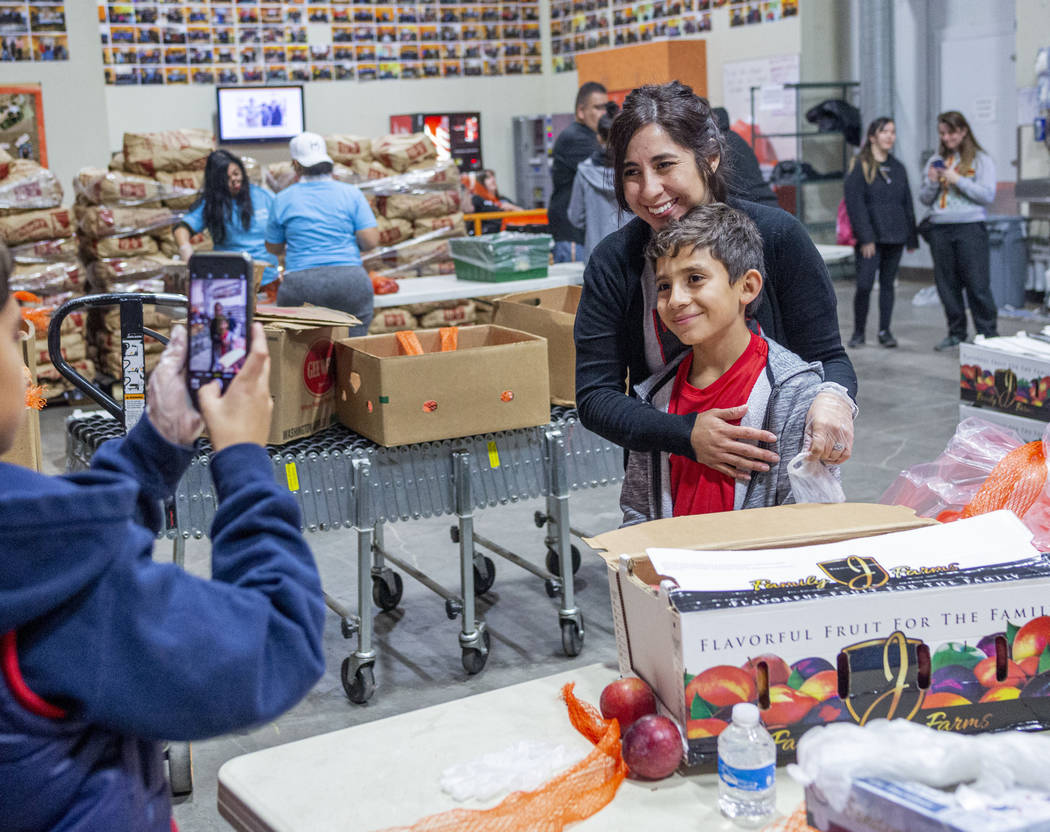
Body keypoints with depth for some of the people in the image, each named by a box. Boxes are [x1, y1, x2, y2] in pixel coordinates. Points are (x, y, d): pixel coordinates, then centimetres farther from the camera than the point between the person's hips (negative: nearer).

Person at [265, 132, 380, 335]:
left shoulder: (283, 199, 5)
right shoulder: (352, 193, 4)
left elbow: (273, 248, 15)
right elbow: (371, 240, -2)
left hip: (300, 288, 0)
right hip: (350, 281, 1)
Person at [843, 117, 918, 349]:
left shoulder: (898, 168, 14)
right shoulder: (860, 166, -2)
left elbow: (907, 204, 17)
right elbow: (855, 203, -9)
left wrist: (911, 238, 12)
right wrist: (865, 237, -16)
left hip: (894, 235, 5)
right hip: (870, 237, -5)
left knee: (888, 283, 8)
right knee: (864, 284, -9)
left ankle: (885, 331, 15)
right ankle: (858, 332, 4)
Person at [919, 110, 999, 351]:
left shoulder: (980, 160, 1)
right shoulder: (936, 160, 14)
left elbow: (988, 195, -8)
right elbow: (924, 199, 15)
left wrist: (958, 180, -13)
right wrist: (932, 183, -5)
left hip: (970, 228, -5)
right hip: (940, 229, 5)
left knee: (978, 285, -6)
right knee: (946, 284, 8)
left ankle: (988, 334, 1)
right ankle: (956, 333, 18)